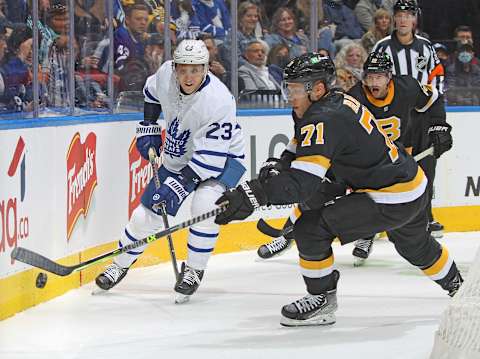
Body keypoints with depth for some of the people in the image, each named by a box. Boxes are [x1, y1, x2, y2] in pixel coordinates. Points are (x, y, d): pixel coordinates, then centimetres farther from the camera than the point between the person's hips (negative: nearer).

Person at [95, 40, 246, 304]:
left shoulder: (218, 101, -34)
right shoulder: (166, 74, -18)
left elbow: (210, 157, -34)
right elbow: (152, 92, 10)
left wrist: (180, 185, -39)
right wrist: (148, 128, 4)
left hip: (222, 156, -5)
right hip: (178, 157, 5)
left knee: (204, 205, -31)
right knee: (148, 212, 5)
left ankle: (194, 270, -11)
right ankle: (120, 265, 29)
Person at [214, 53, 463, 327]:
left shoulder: (324, 121, -23)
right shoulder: (340, 101, 5)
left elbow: (302, 183, -33)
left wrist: (254, 194, -39)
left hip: (390, 201, -10)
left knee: (311, 228, -12)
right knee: (416, 245, 36)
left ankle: (322, 299, 2)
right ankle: (455, 284, 59)